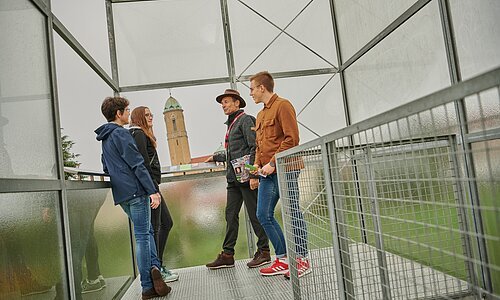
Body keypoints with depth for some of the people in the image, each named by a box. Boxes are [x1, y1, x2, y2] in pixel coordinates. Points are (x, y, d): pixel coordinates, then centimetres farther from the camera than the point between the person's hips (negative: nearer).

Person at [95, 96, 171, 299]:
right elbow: (137, 165, -17)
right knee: (142, 236, -4)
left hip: (121, 194, 9)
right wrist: (152, 191, -18)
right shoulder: (121, 134, -10)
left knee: (146, 231, 16)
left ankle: (153, 267, 4)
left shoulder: (105, 138, 19)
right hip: (136, 191, -9)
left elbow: (106, 168, 26)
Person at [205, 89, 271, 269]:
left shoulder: (245, 120, -5)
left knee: (254, 214, -1)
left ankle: (264, 252, 11)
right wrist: (216, 157, 34)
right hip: (233, 178, 9)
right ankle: (227, 255, 14)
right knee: (230, 214, 8)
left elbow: (254, 148, -14)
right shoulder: (231, 124, 22)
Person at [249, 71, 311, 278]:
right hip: (268, 173, 9)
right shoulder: (261, 115, 22)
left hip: (284, 169, -9)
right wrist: (257, 164, 8)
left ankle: (302, 260, 10)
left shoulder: (282, 106, -5)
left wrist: (273, 163, -17)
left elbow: (292, 139, -14)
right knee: (263, 215, 7)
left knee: (293, 214, -3)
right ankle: (283, 259, 16)